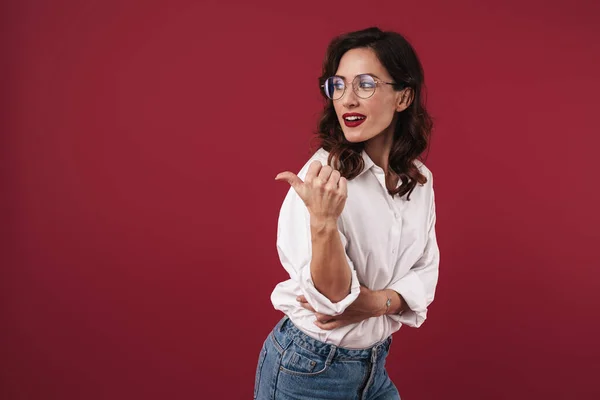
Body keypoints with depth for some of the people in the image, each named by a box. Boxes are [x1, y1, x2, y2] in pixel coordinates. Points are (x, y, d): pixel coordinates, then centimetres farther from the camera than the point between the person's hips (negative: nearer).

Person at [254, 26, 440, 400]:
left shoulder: (419, 179, -2)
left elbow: (426, 270, 2)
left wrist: (379, 300, -16)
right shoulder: (321, 177, -21)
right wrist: (323, 221, -39)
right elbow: (329, 299, -23)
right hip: (308, 369, -5)